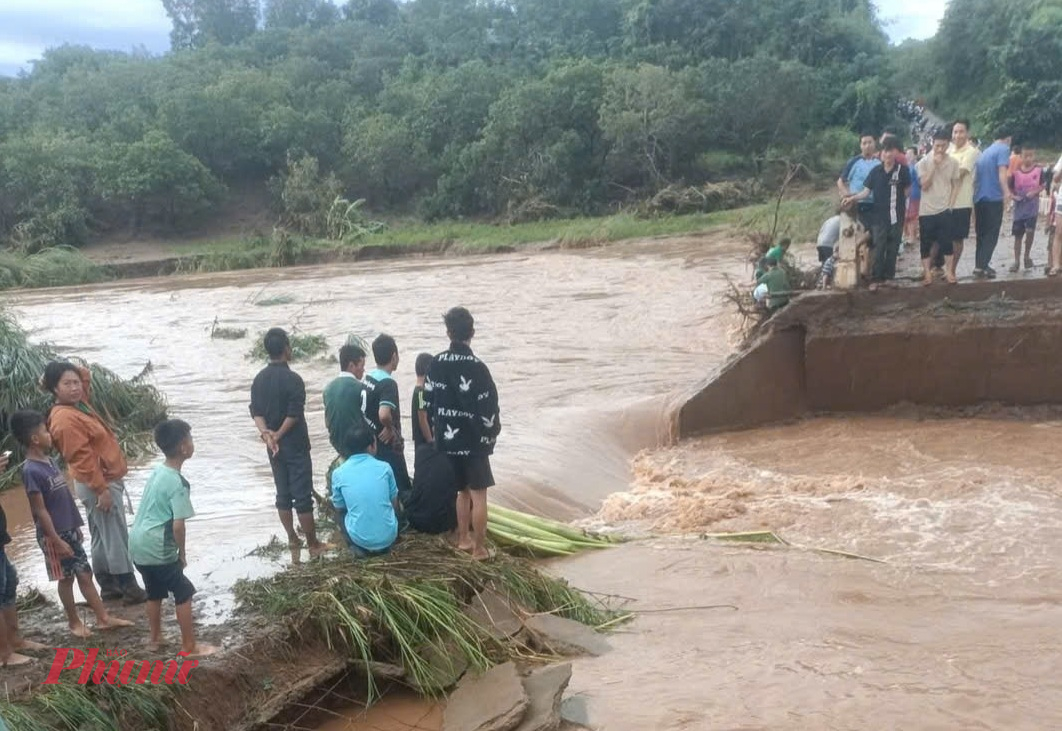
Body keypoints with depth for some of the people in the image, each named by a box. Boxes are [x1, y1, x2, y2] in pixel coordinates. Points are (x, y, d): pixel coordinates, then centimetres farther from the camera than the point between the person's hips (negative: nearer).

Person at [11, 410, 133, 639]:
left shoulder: (49, 461, 7)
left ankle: (103, 618, 17)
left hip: (70, 530, 8)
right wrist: (57, 541, -18)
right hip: (54, 536, -8)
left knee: (85, 575, 11)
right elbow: (40, 511, -19)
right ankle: (74, 622, 21)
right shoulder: (31, 471, -20)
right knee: (66, 579, 6)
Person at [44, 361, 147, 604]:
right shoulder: (65, 419, -23)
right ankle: (130, 588, 2)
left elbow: (86, 375, 22)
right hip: (100, 484, -10)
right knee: (116, 539, -4)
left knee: (102, 538, 16)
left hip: (105, 480, 10)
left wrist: (71, 370, 2)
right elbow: (83, 458, -25)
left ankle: (108, 585, 24)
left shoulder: (79, 403, 6)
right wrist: (101, 489, -24)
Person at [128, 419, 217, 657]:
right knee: (184, 593, 3)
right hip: (157, 548, -9)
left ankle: (155, 638, 37)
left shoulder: (157, 472, 9)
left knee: (155, 592, 24)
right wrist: (182, 552, -5)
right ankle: (190, 647, 9)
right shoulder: (178, 483, -18)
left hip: (138, 543, 9)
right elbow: (178, 525, -21)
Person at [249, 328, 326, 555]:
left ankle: (292, 538, 23)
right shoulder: (292, 379, -17)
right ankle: (313, 544, 3)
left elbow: (256, 411, -1)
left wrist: (266, 434, -12)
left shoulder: (259, 379, 4)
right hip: (294, 445, -7)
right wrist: (278, 435, -10)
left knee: (283, 493, 15)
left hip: (274, 447, 7)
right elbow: (294, 414, -20)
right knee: (303, 495, -2)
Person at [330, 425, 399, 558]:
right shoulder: (385, 467, -3)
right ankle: (384, 546, 15)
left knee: (339, 514, 29)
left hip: (360, 538, -1)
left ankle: (358, 547, 9)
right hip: (388, 536, 1)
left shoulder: (338, 473, -5)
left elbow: (339, 508, 10)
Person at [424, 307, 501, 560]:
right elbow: (488, 408, -16)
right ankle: (479, 548, 7)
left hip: (447, 440, 6)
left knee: (463, 491, 21)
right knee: (478, 494, 3)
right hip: (474, 441, -6)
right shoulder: (476, 367, -18)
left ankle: (463, 539, 30)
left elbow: (429, 403, 5)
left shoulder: (435, 364, -1)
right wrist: (491, 435, 1)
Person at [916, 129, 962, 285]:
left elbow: (955, 186, 7)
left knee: (947, 242, -3)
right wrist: (934, 165, -15)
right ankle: (927, 273, 9)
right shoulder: (923, 162, -3)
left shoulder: (953, 163, 1)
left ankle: (950, 272, 2)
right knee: (926, 243, 3)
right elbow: (924, 186, -11)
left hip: (944, 209, 0)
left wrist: (951, 204, -3)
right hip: (926, 210, 0)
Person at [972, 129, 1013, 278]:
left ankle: (980, 265, 17)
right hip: (994, 198, -7)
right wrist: (1006, 192, -32)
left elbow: (975, 177, 23)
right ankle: (981, 266, -11)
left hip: (979, 198, 7)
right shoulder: (1004, 149, -4)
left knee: (982, 234, 14)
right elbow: (1001, 172, -20)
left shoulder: (985, 152, 20)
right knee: (991, 234, -4)